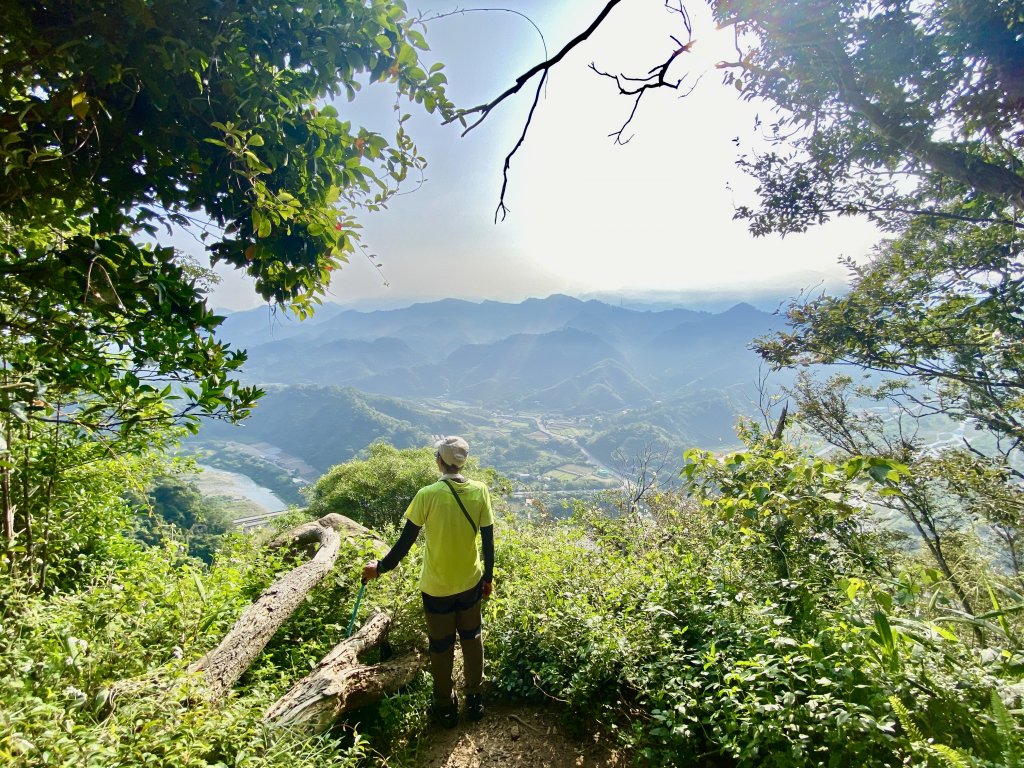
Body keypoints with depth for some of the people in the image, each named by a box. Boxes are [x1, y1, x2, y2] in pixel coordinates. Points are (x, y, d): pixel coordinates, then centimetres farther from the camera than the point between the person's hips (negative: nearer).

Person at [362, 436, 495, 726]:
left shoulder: (428, 494, -20)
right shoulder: (480, 490, -12)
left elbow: (405, 540, -13)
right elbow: (488, 540, -5)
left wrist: (380, 567, 3)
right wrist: (488, 576, 9)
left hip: (437, 586, -2)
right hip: (470, 581, 3)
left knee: (441, 646, 17)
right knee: (472, 639, 23)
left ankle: (445, 707, 36)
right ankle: (475, 699, 38)